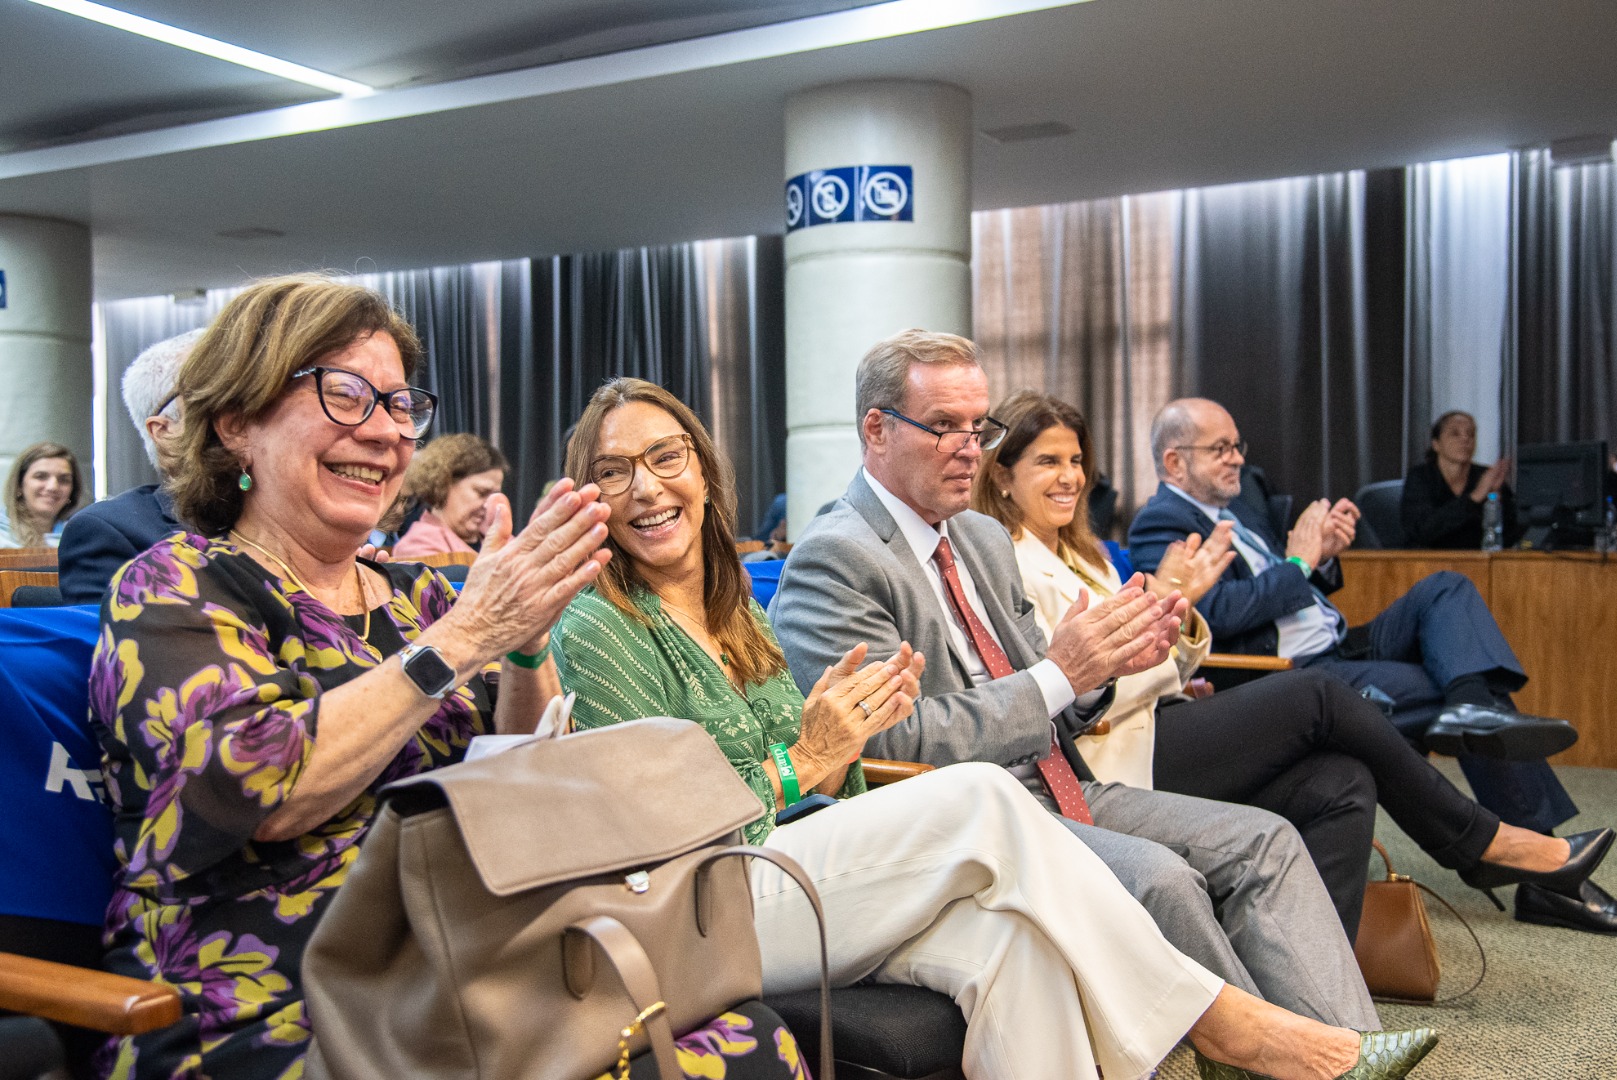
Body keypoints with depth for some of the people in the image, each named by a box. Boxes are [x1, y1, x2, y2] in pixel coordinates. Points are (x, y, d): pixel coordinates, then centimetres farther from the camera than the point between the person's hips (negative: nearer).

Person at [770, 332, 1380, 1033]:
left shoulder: (985, 540, 16)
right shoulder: (832, 560, -11)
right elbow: (897, 744, -18)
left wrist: (1097, 666, -3)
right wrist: (1057, 673, -18)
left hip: (1056, 791, 9)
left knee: (1263, 841, -5)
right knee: (1157, 876, -29)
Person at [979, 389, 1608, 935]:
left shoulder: (1079, 557, 21)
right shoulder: (1010, 566, -8)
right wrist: (1155, 607, -17)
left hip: (1155, 733, 9)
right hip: (1118, 766, -9)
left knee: (1344, 784, -11)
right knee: (1318, 696, -13)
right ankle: (1479, 838, 5)